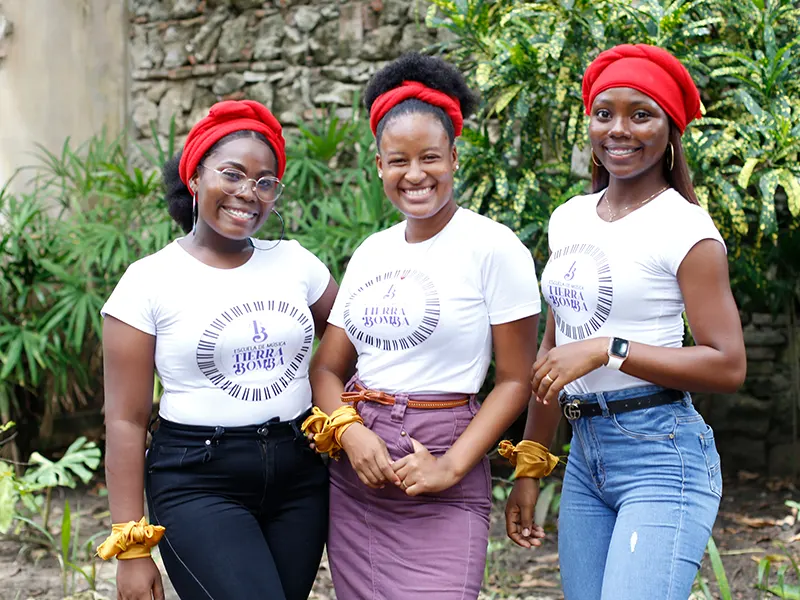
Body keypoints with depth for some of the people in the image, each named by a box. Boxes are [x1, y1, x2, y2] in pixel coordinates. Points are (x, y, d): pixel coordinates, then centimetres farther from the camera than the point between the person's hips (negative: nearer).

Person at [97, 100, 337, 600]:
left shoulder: (295, 262, 5)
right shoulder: (149, 281, -5)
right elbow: (126, 420, -5)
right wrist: (131, 548, -9)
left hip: (300, 476, 4)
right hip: (200, 483, -4)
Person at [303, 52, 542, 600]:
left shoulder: (493, 247, -7)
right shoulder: (370, 253, 10)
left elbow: (516, 381, -7)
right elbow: (327, 367, 11)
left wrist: (451, 467, -15)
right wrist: (350, 432, -9)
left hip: (439, 492, -5)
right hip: (354, 472, 5)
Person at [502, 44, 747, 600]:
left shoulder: (686, 229, -9)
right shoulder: (569, 219, 10)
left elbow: (728, 366, -14)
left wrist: (607, 349, -19)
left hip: (662, 454, -6)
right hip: (585, 456, 6)